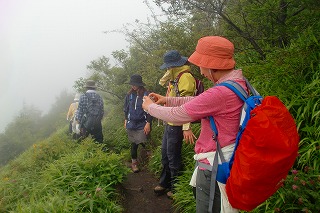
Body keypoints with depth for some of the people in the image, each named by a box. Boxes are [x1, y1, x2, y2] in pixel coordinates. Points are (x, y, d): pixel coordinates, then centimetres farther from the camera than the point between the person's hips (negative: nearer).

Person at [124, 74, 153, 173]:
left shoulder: (146, 95, -8)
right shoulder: (129, 95, 3)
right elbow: (126, 108, 14)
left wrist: (148, 123, -11)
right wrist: (126, 120, 14)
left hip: (142, 124, -3)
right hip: (131, 124, 3)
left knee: (141, 142, -4)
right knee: (134, 143, 9)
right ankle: (134, 162, 23)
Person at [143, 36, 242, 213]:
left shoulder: (220, 93, -27)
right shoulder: (237, 82, 3)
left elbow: (177, 115, -18)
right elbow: (198, 100, 14)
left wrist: (150, 107, -1)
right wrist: (167, 100, 11)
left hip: (214, 168, -9)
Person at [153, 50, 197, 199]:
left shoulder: (185, 77, -16)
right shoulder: (175, 79, 15)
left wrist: (186, 127, -31)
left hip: (176, 126, -10)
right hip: (169, 124, 10)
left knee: (173, 158, 2)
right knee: (165, 154, 19)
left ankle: (176, 188, 20)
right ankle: (164, 183, 35)